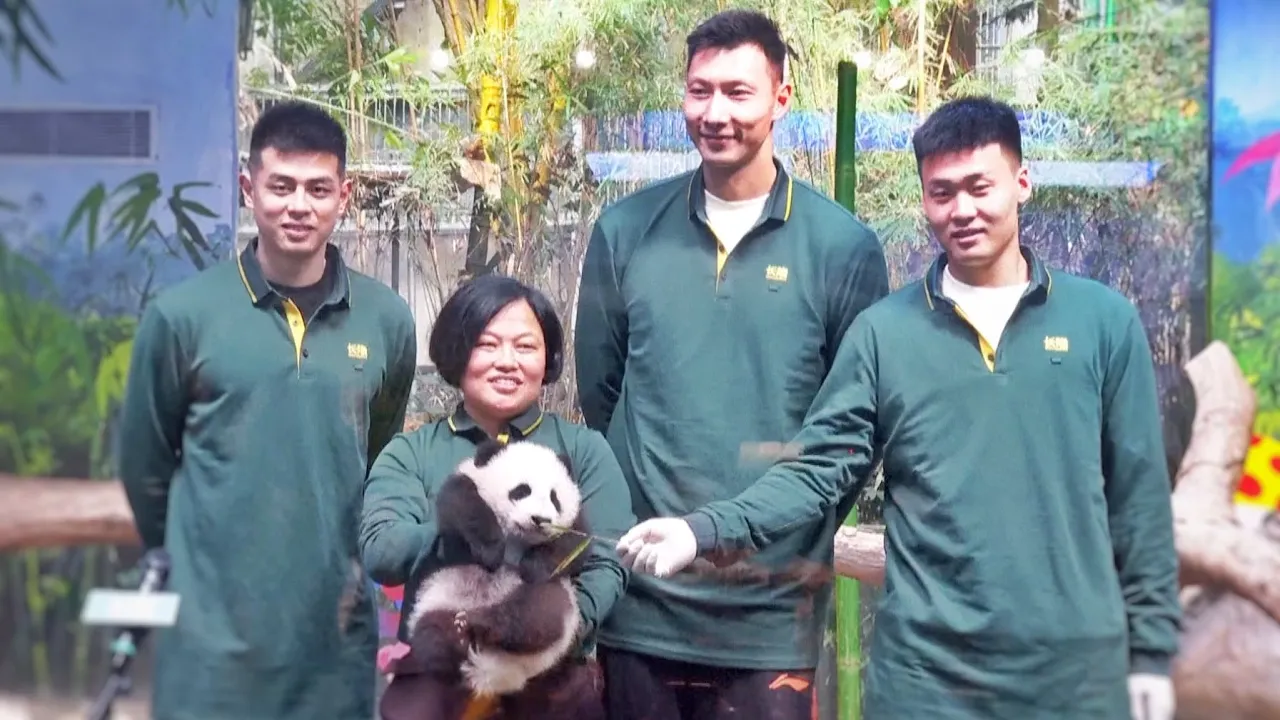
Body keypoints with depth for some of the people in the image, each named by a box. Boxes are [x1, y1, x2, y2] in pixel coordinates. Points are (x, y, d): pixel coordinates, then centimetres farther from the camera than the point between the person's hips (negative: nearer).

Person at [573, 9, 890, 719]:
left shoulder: (842, 246, -3)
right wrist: (615, 516, 11)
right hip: (639, 602, 2)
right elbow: (597, 394, 11)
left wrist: (806, 546, 2)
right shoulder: (625, 230, 2)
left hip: (771, 611, -1)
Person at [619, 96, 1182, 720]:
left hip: (1074, 668, 1)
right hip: (924, 669, 0)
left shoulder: (1104, 321, 2)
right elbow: (820, 466, -2)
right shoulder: (884, 330, 1)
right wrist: (704, 529, -17)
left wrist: (1152, 648, 3)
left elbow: (1138, 494, 4)